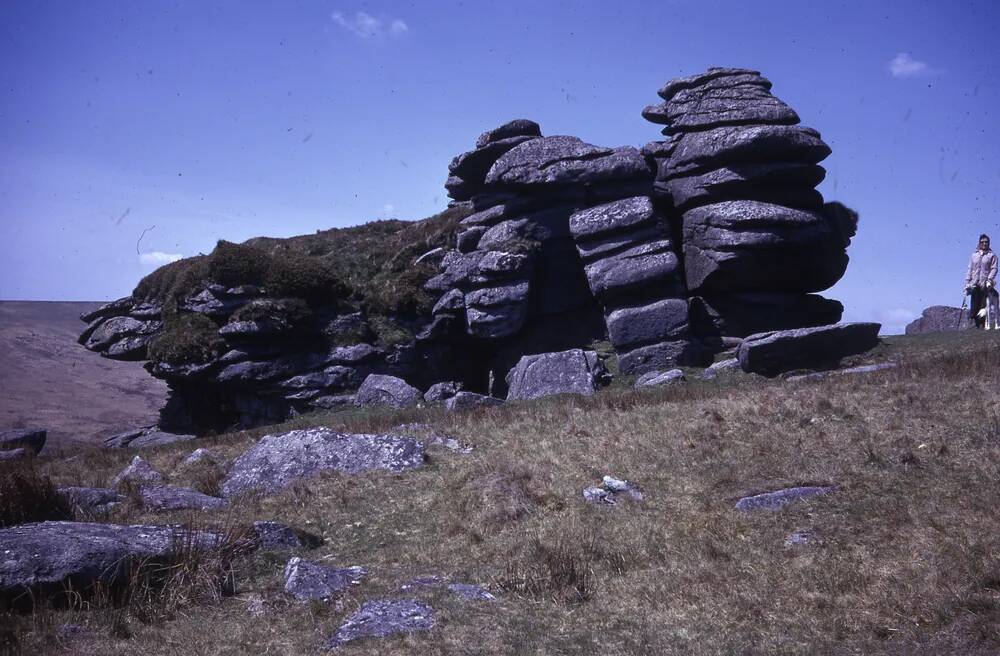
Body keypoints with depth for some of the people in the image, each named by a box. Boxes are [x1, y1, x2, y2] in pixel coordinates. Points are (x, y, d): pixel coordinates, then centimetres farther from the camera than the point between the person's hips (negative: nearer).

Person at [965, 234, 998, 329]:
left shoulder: (992, 255, 6)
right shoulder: (974, 255, 17)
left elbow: (994, 268, -2)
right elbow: (970, 270, 17)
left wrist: (989, 280, -17)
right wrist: (967, 283, 9)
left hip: (986, 285, -4)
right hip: (975, 285, 4)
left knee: (984, 306, -8)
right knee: (974, 306, 0)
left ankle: (983, 325, -8)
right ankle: (977, 325, 7)